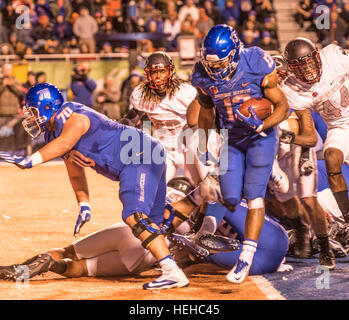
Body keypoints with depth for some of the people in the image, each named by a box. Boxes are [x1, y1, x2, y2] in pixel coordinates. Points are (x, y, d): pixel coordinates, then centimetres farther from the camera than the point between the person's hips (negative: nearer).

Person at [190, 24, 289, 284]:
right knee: (231, 198, -3)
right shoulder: (203, 75, -14)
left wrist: (262, 125, -34)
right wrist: (204, 145, 15)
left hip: (261, 137, -3)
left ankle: (246, 258, -10)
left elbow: (282, 106, -17)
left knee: (254, 195, -12)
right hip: (230, 140, 3)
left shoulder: (257, 65, -26)